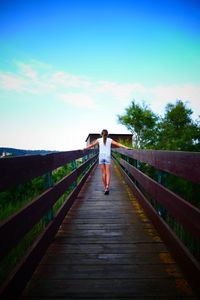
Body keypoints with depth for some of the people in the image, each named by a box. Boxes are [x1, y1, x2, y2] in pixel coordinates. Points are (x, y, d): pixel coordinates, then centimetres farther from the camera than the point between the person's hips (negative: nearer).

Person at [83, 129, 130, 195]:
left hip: (101, 157, 1)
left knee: (103, 173, 9)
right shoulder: (110, 140, 4)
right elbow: (118, 144, 0)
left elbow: (91, 145, 6)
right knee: (108, 173, -1)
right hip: (107, 157, -1)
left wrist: (84, 148, 13)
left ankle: (106, 188, 14)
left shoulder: (99, 140, 5)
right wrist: (125, 147, 1)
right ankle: (107, 186, -22)